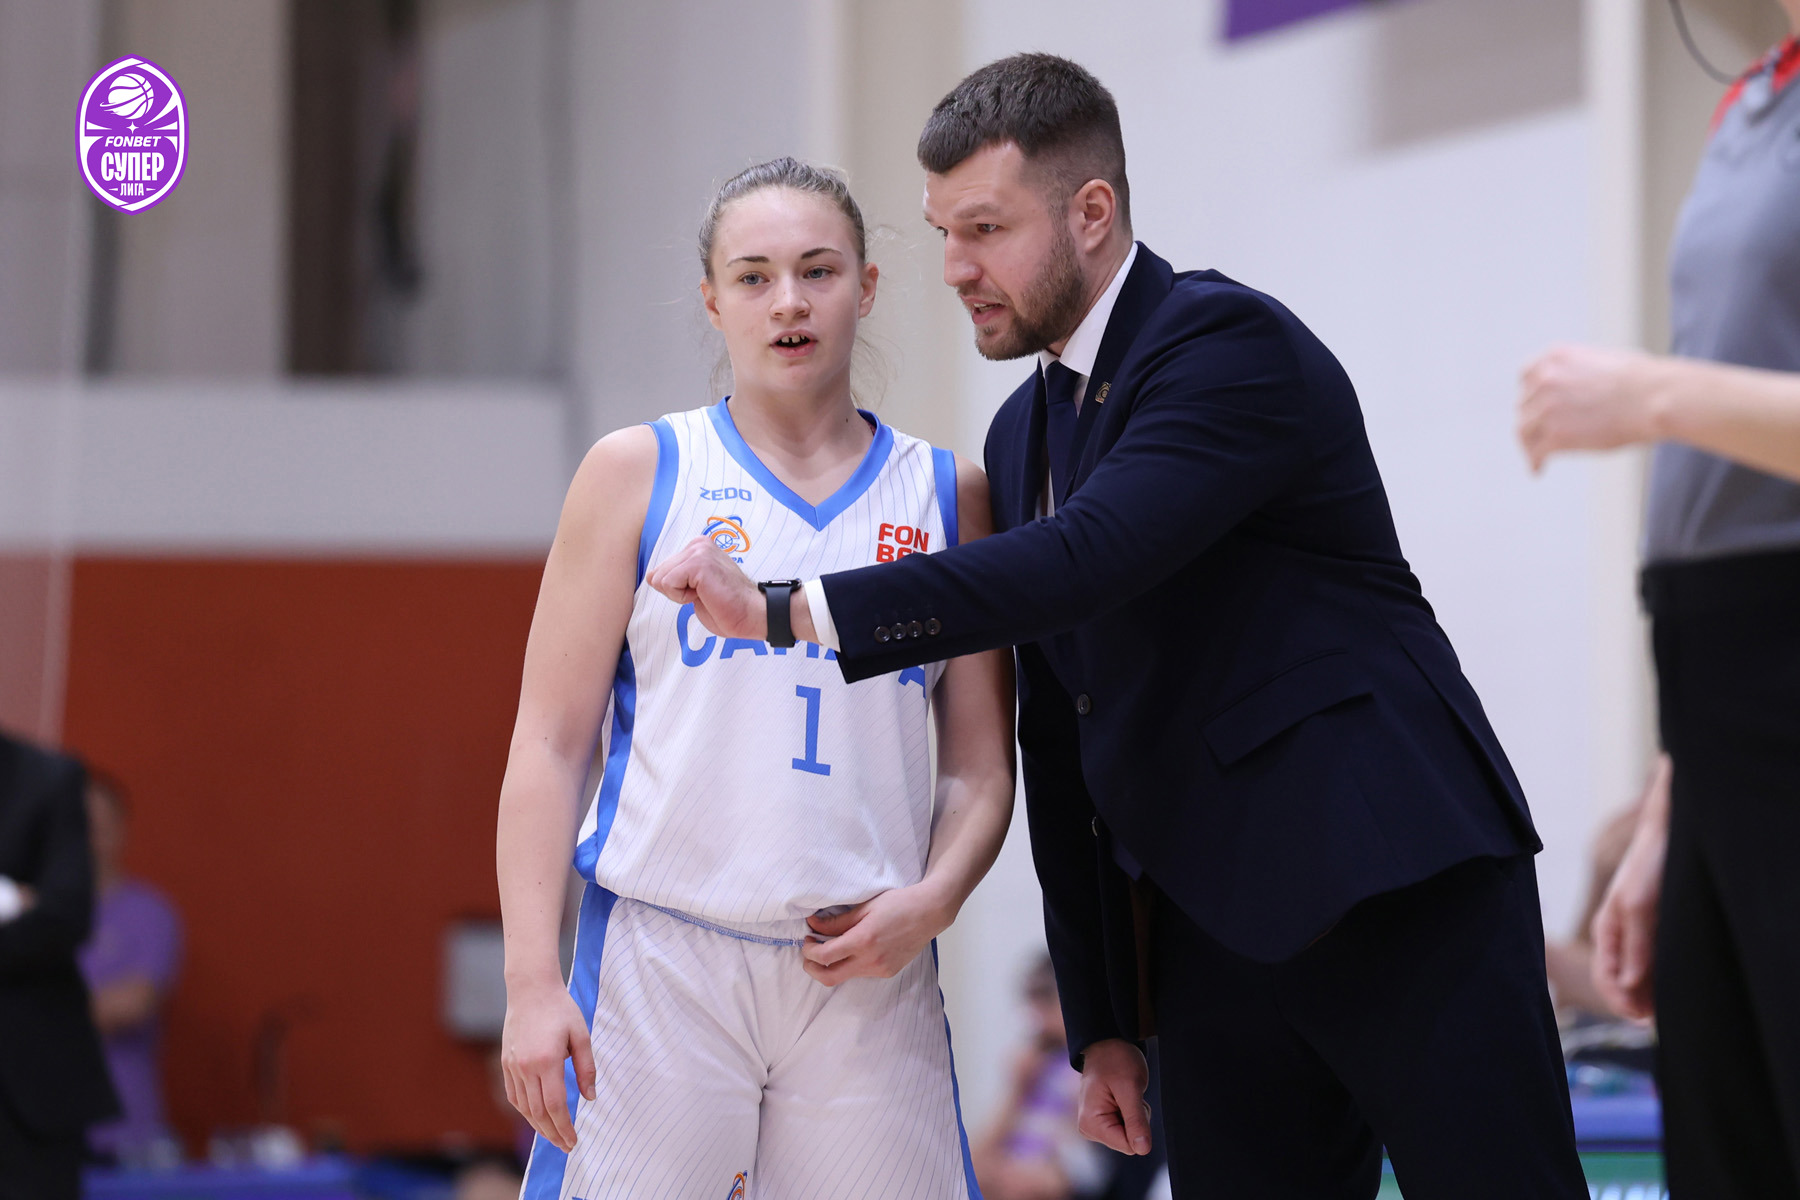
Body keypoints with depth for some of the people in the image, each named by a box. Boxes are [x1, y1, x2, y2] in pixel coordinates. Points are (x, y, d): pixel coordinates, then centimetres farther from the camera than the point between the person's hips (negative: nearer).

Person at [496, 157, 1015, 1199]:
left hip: (868, 976, 2)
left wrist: (933, 898, -7)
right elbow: (550, 744, 2)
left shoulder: (948, 497, 11)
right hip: (663, 964, -2)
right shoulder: (638, 475, 5)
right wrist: (533, 981, -7)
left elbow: (981, 768, 13)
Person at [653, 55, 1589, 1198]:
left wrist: (789, 612, -29)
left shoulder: (1233, 343, -10)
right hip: (1214, 944, 8)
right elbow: (1059, 745, 19)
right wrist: (1103, 1019, 16)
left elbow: (1086, 560, -26)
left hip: (1400, 893, -8)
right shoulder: (1024, 436, 16)